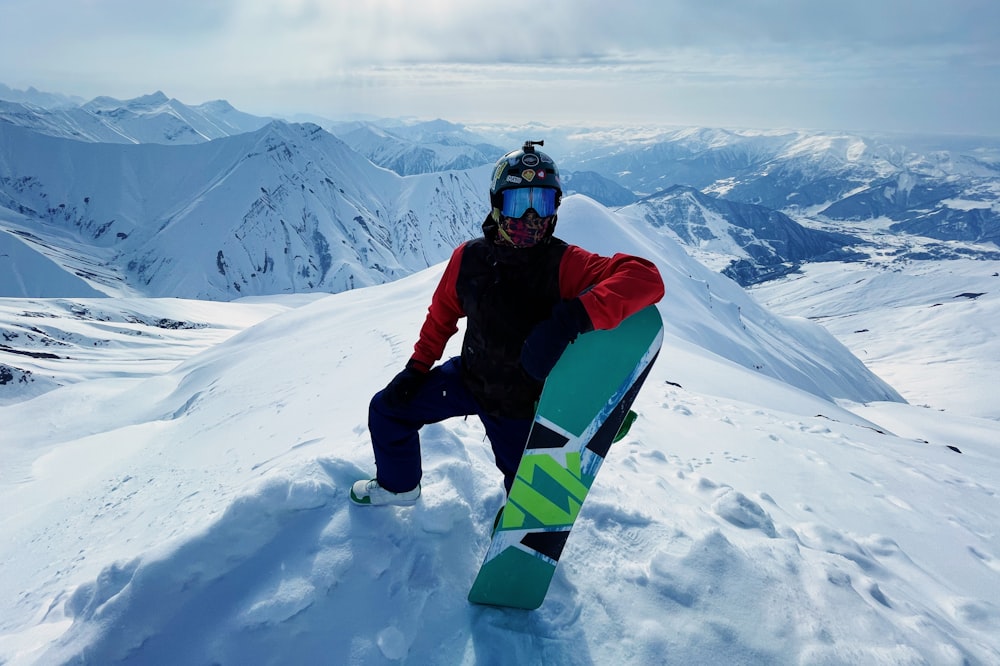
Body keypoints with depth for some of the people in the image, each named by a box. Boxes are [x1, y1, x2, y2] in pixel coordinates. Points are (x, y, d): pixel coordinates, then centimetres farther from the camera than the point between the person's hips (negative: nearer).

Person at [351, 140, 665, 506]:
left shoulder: (564, 265, -26)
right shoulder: (469, 257, -15)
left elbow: (646, 279, -39)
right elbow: (442, 315, 2)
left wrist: (576, 315, -54)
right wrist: (416, 369, 3)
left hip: (519, 404, -3)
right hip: (468, 377, 4)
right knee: (387, 408, 10)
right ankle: (399, 485, 38)